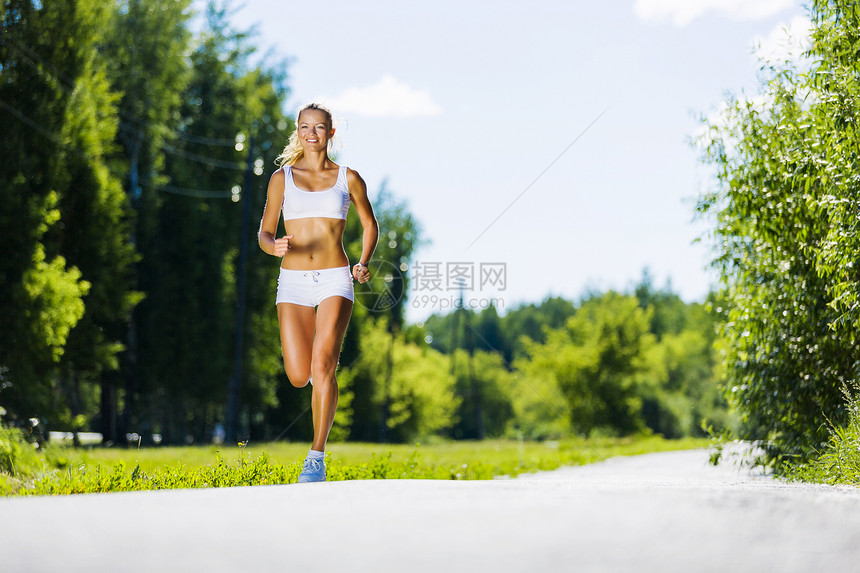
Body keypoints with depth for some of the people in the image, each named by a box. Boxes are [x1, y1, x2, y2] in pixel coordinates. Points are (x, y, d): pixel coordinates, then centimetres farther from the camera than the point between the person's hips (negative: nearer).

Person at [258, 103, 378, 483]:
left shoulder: (348, 178, 6)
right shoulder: (282, 178, 8)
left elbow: (370, 225, 18)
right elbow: (264, 233, 8)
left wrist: (363, 263, 0)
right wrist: (276, 247, -16)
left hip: (335, 280, -2)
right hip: (293, 281, 2)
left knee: (322, 366, -20)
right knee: (299, 377, -6)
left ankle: (317, 457, -14)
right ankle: (327, 357, 33)